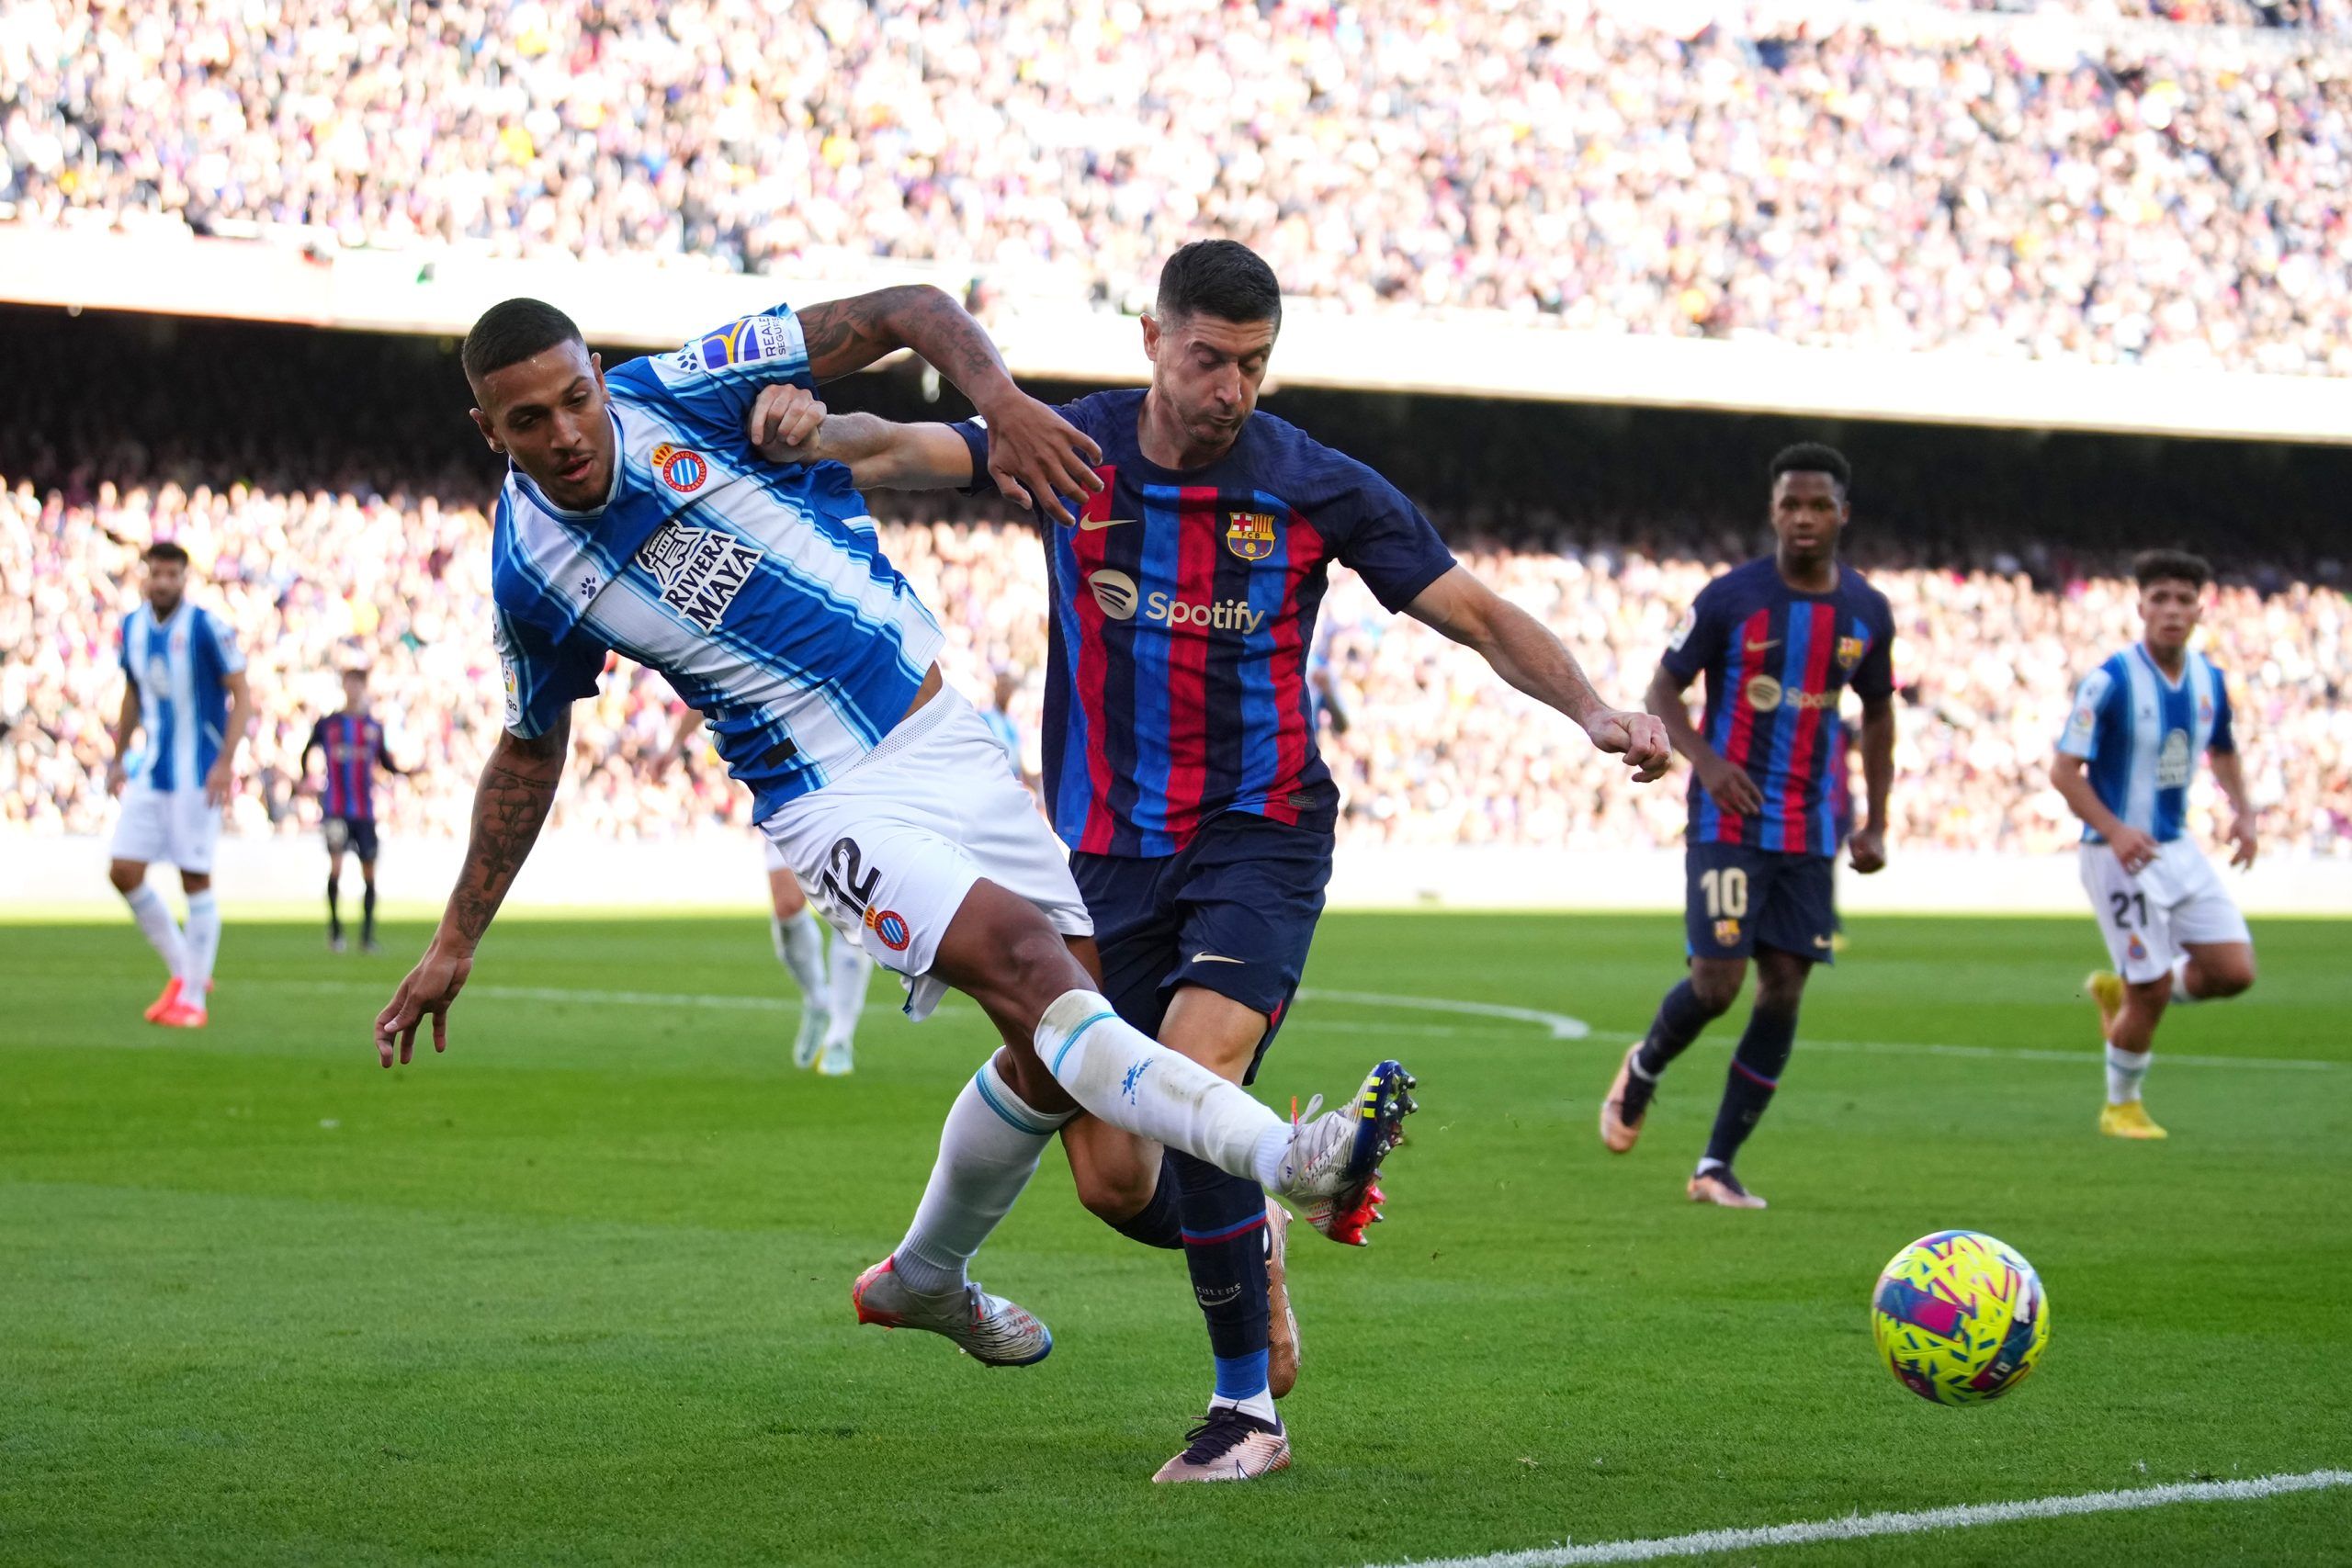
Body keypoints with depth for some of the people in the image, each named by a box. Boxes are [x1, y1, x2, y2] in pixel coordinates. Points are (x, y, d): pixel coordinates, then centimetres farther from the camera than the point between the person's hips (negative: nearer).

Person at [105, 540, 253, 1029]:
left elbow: (241, 695, -10)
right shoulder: (132, 627, 6)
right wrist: (118, 758, 16)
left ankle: (193, 998, 5)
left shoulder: (207, 627, -12)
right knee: (124, 873, 0)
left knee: (196, 879, -3)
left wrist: (226, 760, -18)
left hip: (197, 773, -6)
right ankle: (183, 971, 16)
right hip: (149, 770, 6)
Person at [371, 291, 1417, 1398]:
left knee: (1055, 1053, 7)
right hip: (832, 802, -3)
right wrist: (454, 944, 16)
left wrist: (998, 399, -26)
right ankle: (1291, 1156, -41)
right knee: (1027, 966, -27)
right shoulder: (528, 573, -5)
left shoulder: (682, 393, -8)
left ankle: (923, 1279, 29)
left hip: (943, 735, 3)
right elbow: (530, 749, 14)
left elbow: (907, 313, -5)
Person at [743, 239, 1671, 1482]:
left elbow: (1483, 618, -1)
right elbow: (907, 452, -14)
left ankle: (1249, 1403, -14)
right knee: (1109, 1180, -1)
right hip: (1105, 852, 3)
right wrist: (818, 432, -36)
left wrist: (1595, 712, -17)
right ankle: (1248, 1236, 36)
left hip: (1259, 833, -3)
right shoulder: (1072, 452, -3)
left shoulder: (1317, 489, -6)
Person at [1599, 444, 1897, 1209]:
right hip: (1729, 821, -4)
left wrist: (1876, 822, 11)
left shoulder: (1867, 612, 4)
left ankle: (1717, 1167, 6)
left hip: (1811, 828, 4)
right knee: (1718, 981, -13)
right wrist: (1704, 759, -19)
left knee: (1785, 988, -2)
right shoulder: (1730, 598, -7)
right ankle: (1644, 1067, 22)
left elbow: (1877, 713, 18)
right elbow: (1663, 690, 0)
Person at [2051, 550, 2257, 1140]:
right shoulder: (2110, 681, -16)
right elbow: (2064, 769, -15)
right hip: (2120, 854, -6)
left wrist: (2242, 810, 4)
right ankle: (2121, 1106, 19)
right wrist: (2113, 830, -27)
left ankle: (2119, 991, 23)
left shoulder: (2208, 678, 3)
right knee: (2153, 992, -6)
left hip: (2178, 848, 6)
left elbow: (2222, 750, 21)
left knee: (2235, 971, -2)